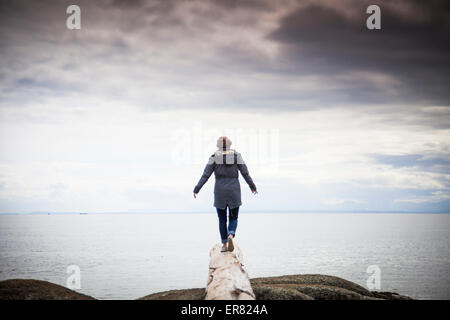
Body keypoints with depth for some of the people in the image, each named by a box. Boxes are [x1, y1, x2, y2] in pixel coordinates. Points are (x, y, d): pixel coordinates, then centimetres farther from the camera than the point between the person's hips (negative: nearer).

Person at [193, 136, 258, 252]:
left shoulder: (214, 157, -1)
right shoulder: (236, 155, 0)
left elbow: (206, 175, -6)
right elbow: (245, 173, 0)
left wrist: (197, 189, -4)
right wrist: (252, 186, 11)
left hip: (220, 192, 0)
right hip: (234, 192, 0)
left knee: (222, 219, 14)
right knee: (233, 218, 9)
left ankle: (224, 244, 13)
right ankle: (230, 236, -19)